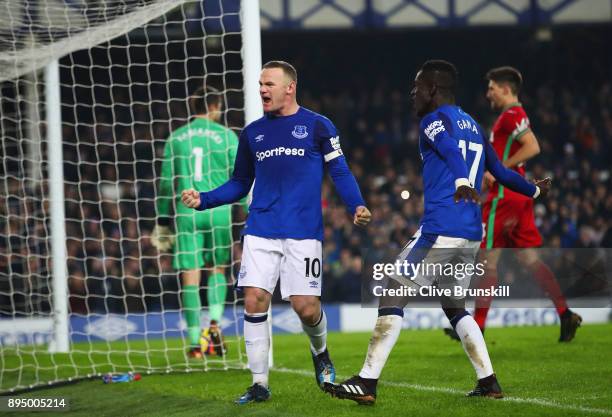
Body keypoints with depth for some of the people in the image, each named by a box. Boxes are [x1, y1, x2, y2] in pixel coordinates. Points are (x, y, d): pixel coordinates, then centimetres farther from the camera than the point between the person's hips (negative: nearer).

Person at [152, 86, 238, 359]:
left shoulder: (176, 138, 9)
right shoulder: (226, 136, 3)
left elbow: (166, 183, 9)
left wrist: (162, 223, 15)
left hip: (185, 211, 1)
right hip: (218, 210, -1)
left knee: (190, 277, 1)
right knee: (217, 268, 16)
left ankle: (195, 343, -2)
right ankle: (214, 323, -4)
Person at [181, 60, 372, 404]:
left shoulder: (317, 126, 2)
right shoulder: (252, 133, 14)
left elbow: (340, 173, 1)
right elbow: (240, 184, 20)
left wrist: (357, 205, -16)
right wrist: (203, 200, 5)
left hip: (303, 233, -3)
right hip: (261, 231, 3)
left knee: (306, 307, -7)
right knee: (255, 300, -10)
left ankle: (320, 353, 28)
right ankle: (260, 383, -1)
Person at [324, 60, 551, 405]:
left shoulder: (433, 121, -3)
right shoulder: (474, 127, 20)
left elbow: (451, 150, -24)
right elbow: (501, 172, 29)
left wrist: (462, 182, -43)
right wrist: (534, 190, 47)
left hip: (439, 231, -8)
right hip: (472, 236, 8)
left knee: (392, 298, -4)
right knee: (455, 307, 21)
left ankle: (367, 383, -9)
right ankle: (489, 382, 13)